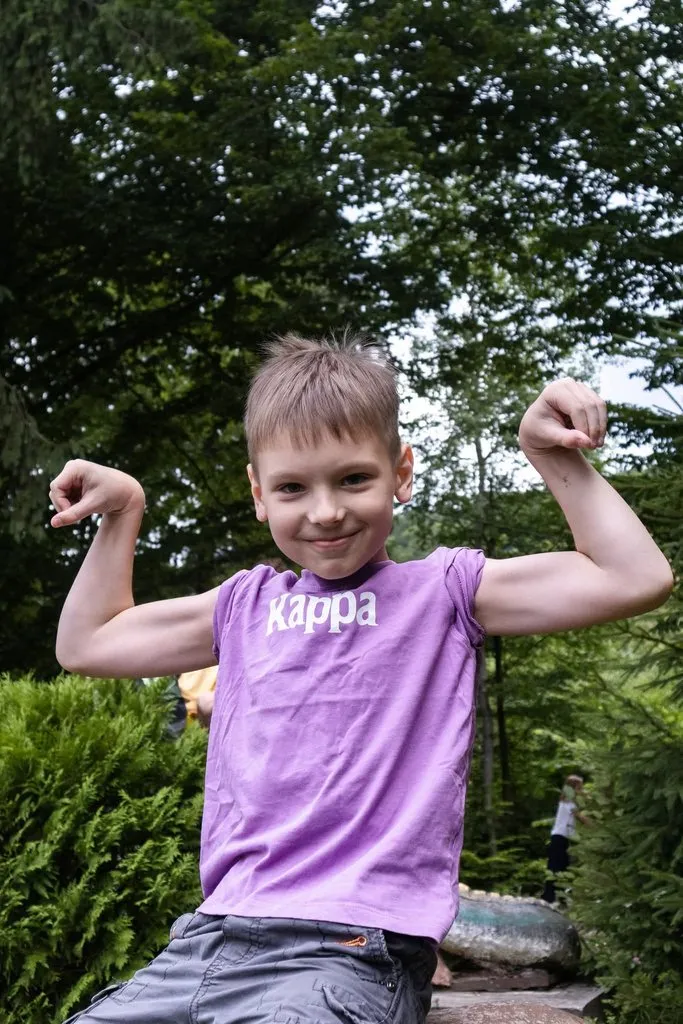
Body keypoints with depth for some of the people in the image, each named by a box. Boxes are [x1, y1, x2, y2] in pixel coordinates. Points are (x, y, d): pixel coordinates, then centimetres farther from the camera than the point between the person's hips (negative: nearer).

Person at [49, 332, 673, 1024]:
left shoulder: (441, 590, 7)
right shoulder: (247, 604, 19)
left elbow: (635, 577, 0)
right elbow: (87, 642, 31)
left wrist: (553, 455, -1)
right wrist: (121, 511, 26)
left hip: (354, 956, -5)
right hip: (209, 939, 5)